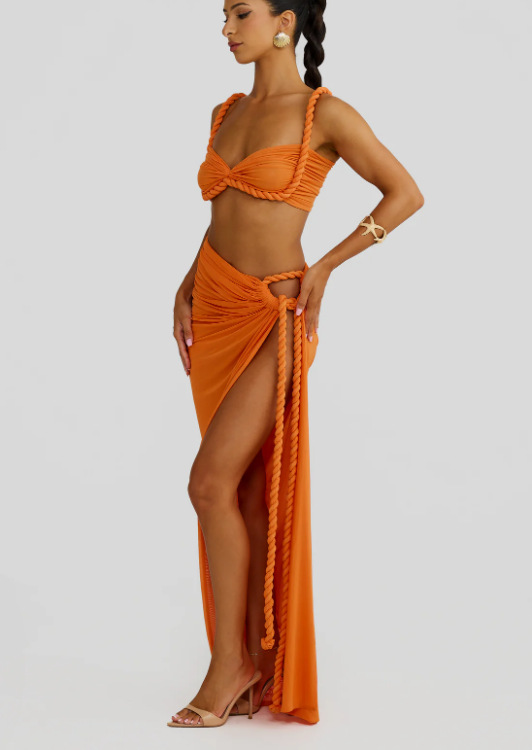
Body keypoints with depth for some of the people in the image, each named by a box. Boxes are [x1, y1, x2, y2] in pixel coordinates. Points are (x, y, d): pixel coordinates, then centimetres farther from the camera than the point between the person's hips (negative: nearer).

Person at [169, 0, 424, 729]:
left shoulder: (325, 113, -7)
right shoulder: (227, 112, 13)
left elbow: (406, 194, -4)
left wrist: (326, 266, -8)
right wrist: (188, 287, 10)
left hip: (274, 317, -7)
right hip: (216, 313, 7)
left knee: (210, 483, -14)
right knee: (245, 492, 8)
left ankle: (231, 661, 2)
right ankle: (261, 668, 17)